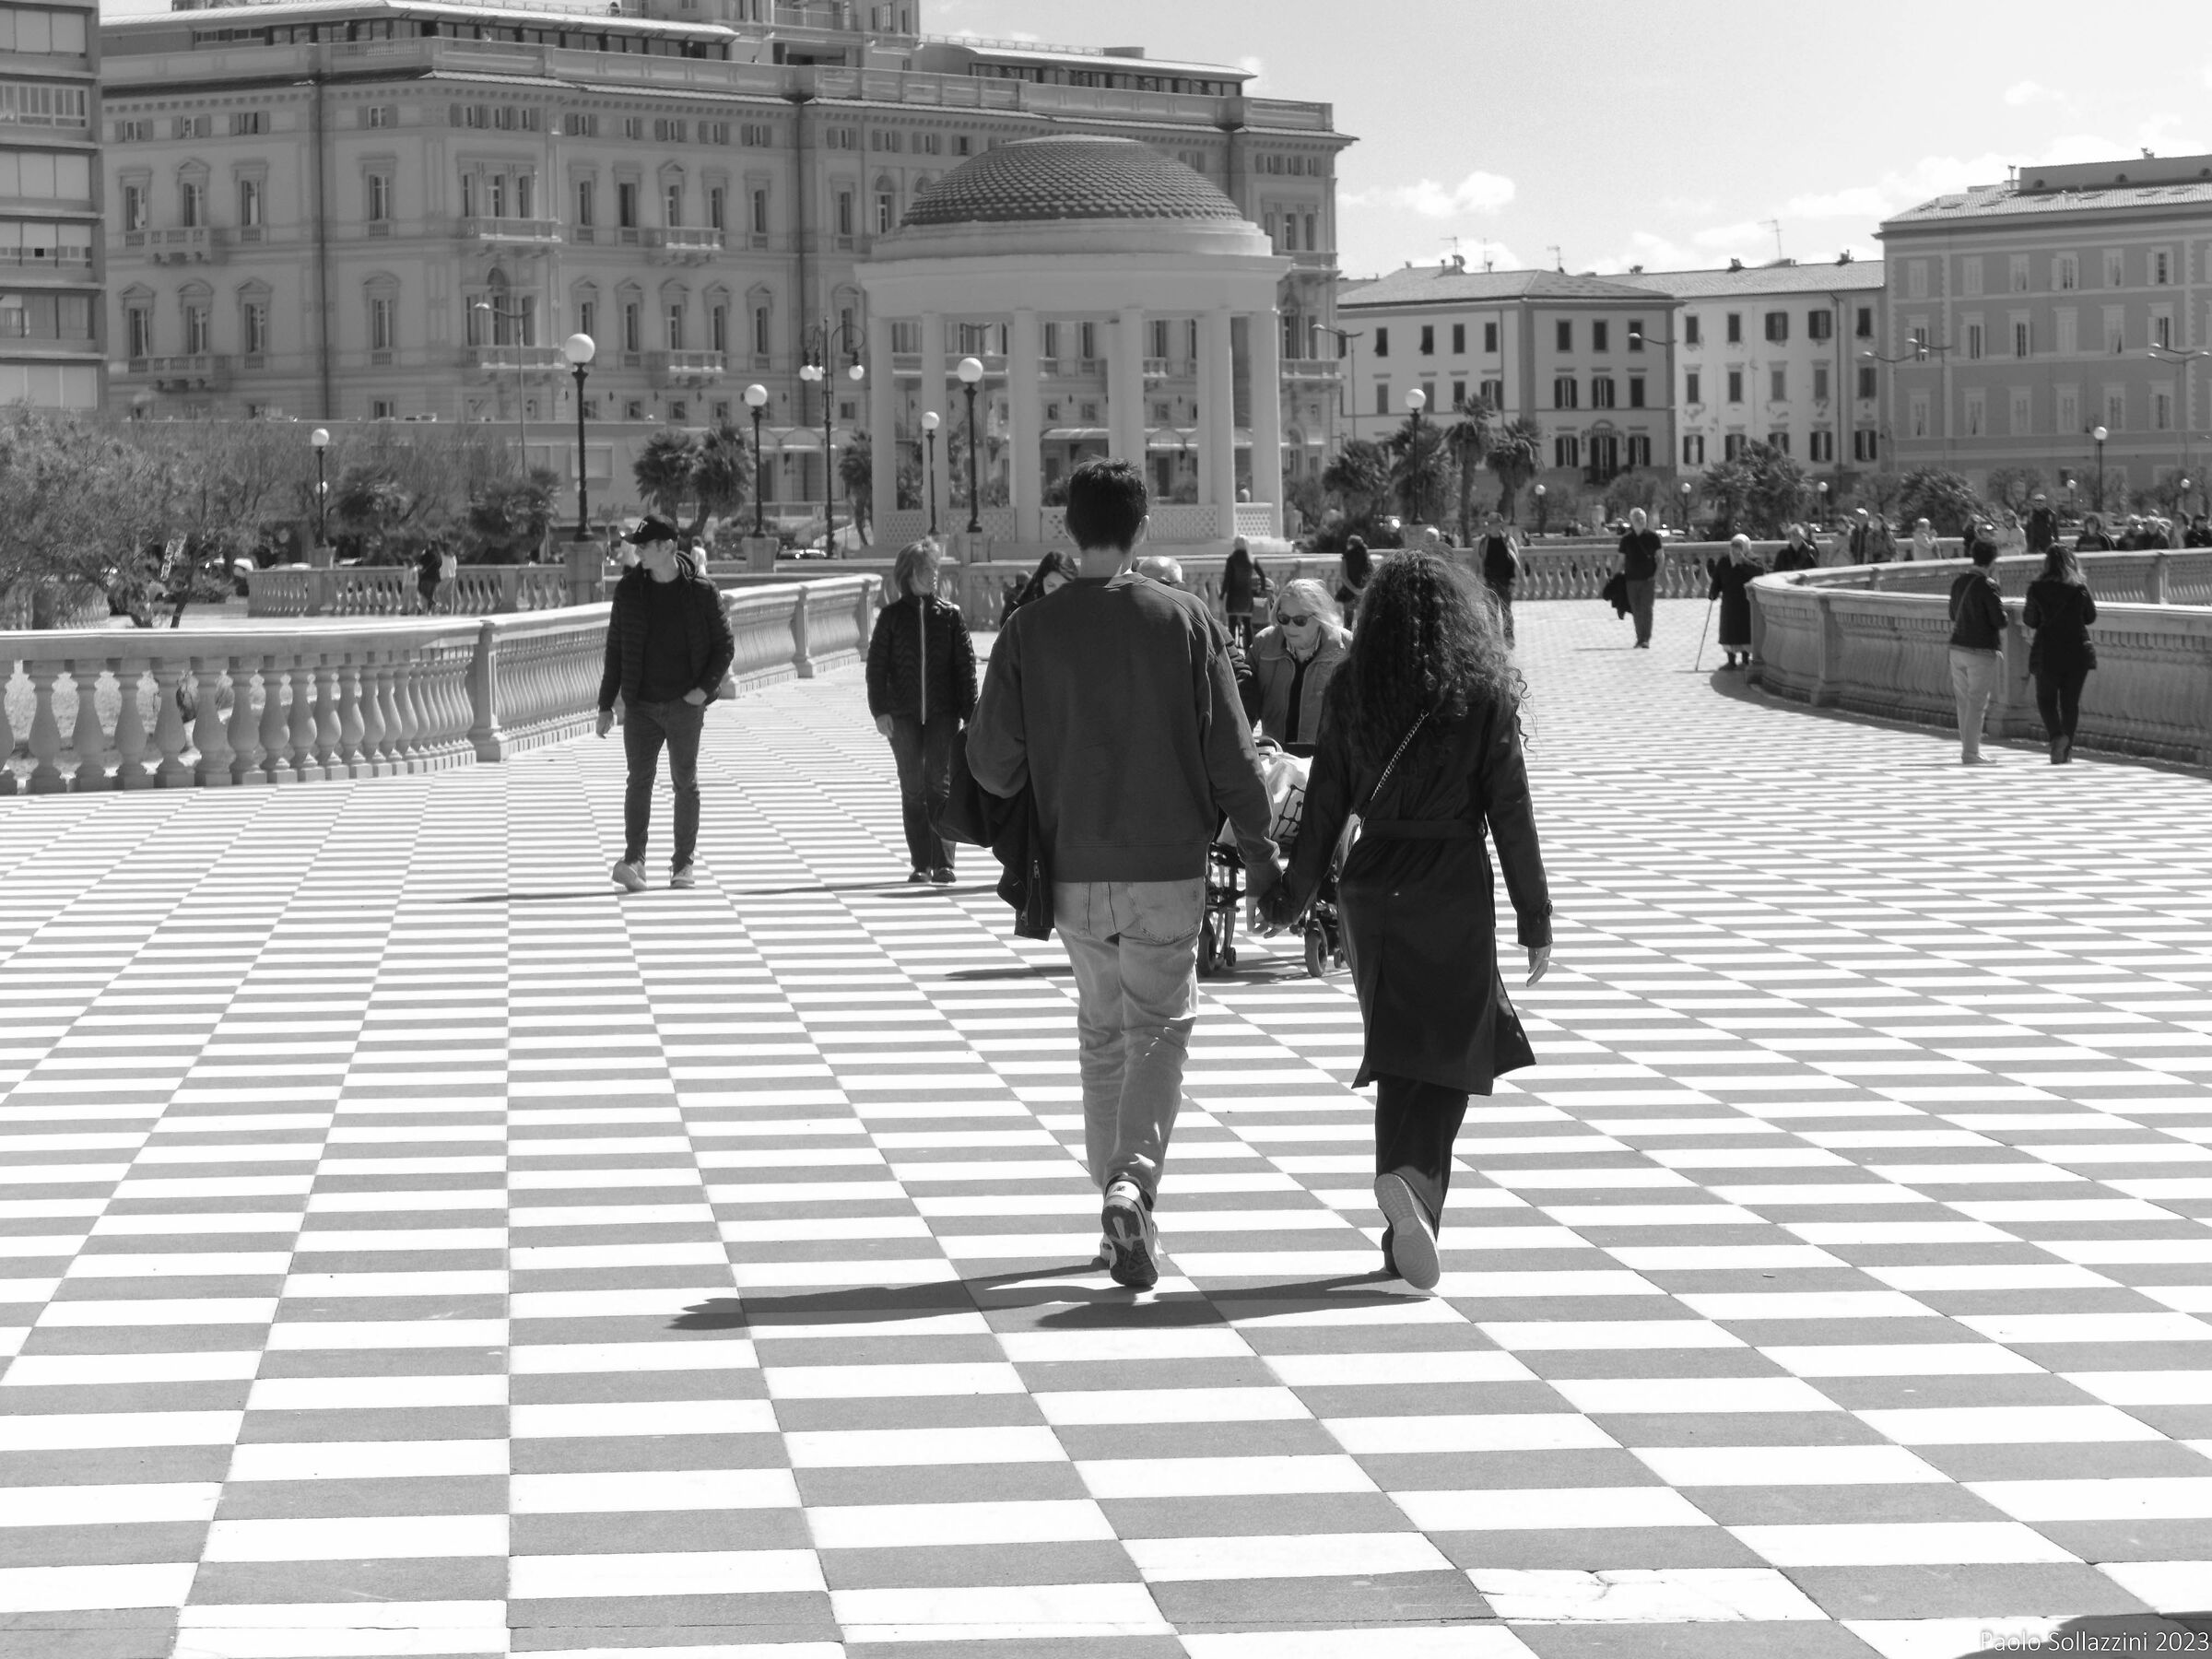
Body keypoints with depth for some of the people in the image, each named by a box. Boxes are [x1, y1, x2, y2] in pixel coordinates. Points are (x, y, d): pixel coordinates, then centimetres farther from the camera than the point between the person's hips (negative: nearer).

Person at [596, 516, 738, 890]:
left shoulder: (700, 592, -3)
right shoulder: (629, 590, 3)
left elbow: (724, 647, 3)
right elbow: (615, 649, 9)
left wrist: (705, 688, -11)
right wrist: (606, 705, 6)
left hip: (684, 704, -1)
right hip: (641, 705, 2)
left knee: (685, 784, 4)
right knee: (639, 781, -7)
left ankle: (683, 865, 11)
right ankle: (633, 861, -10)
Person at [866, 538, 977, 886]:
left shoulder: (950, 615, 5)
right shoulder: (892, 616, 5)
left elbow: (966, 666, 5)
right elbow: (877, 665, 4)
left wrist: (971, 713, -1)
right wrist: (880, 709, -6)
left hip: (943, 713, -1)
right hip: (903, 714, 1)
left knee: (939, 783, -10)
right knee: (912, 789, 5)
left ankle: (943, 863, -10)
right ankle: (921, 864, 12)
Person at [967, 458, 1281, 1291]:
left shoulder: (1030, 629, -4)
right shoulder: (1184, 618, -6)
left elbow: (991, 763, -2)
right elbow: (1230, 751, -4)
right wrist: (1259, 853, 6)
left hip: (1074, 872, 2)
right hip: (1168, 869, -2)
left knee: (1101, 1036, 17)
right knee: (1160, 1033, 4)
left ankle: (1118, 1204, 20)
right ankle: (1133, 1189, -17)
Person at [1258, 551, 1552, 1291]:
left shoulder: (1352, 693, 1)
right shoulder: (1484, 694, -5)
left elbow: (1325, 805, 2)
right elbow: (1510, 812, -5)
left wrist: (1291, 897, 12)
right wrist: (1535, 918, 0)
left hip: (1370, 890, 3)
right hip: (1453, 895, -3)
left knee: (1399, 1058, 12)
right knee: (1448, 1055, 3)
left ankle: (1408, 1226, 8)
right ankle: (1411, 1181, -19)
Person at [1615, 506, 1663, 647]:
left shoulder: (1652, 536, 0)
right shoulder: (1626, 539, 6)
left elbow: (1660, 557, 2)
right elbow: (1622, 560, 12)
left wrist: (1657, 575, -7)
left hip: (1648, 578, -3)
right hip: (1631, 578, 3)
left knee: (1646, 608, -9)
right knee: (1636, 610, 4)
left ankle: (1646, 639, -8)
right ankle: (1640, 638, 12)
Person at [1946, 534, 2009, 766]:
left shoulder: (1959, 582, 9)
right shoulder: (1987, 586, -14)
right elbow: (2000, 622, -14)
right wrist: (2008, 617, 5)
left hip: (1957, 648, 7)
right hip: (1982, 651, -7)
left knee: (1964, 701, 12)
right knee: (1977, 703, -3)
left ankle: (1968, 748, 17)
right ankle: (1971, 753, -3)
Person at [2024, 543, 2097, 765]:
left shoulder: (2037, 589, -6)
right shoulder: (2079, 588, -3)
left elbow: (2031, 620, 1)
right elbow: (2090, 617, 7)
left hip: (2047, 652, -1)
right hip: (2077, 651, 1)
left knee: (2046, 698, 10)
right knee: (2071, 700, 10)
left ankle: (2057, 735, -15)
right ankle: (2067, 747, 10)